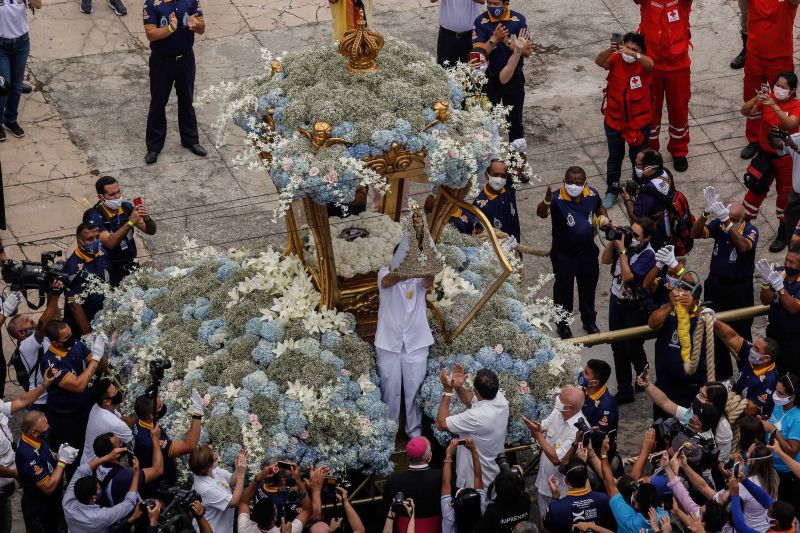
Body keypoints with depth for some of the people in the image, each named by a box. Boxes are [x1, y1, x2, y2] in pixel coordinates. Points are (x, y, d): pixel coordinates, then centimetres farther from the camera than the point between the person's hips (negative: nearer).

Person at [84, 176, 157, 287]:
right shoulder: (95, 216, -14)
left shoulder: (126, 207, 1)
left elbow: (151, 231, 3)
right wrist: (130, 222, -33)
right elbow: (110, 243, -26)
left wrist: (147, 219, -20)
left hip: (131, 266, 4)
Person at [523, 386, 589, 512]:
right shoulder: (557, 412, -9)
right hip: (544, 478, 7)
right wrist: (535, 428, -21)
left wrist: (537, 433, -26)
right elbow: (541, 429, 4)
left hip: (560, 488, -7)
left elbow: (556, 458, -29)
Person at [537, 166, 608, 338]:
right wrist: (547, 201, -67)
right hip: (564, 255, -4)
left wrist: (604, 217, -9)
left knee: (589, 288, 23)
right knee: (563, 291, 13)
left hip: (588, 253, 4)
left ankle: (589, 321, 46)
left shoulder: (592, 194, -11)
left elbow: (600, 207, 13)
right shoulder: (558, 198, -27)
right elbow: (541, 213, -46)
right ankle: (563, 325, 35)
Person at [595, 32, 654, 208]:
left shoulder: (642, 63, -15)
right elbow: (599, 61, -33)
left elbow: (650, 64, -40)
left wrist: (634, 54, -59)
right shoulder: (615, 60, -12)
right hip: (614, 120, 1)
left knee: (638, 157, 16)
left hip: (640, 121, -1)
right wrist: (610, 50, -55)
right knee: (614, 157, 18)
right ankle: (612, 191, 35)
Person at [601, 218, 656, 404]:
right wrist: (613, 241, -8)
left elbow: (628, 276, -28)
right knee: (618, 348, 10)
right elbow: (605, 260, 6)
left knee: (633, 349, 4)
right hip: (617, 301, 7)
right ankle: (624, 391, 20)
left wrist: (622, 251, -25)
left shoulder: (647, 255, -21)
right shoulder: (626, 242, -3)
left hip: (636, 307, -6)